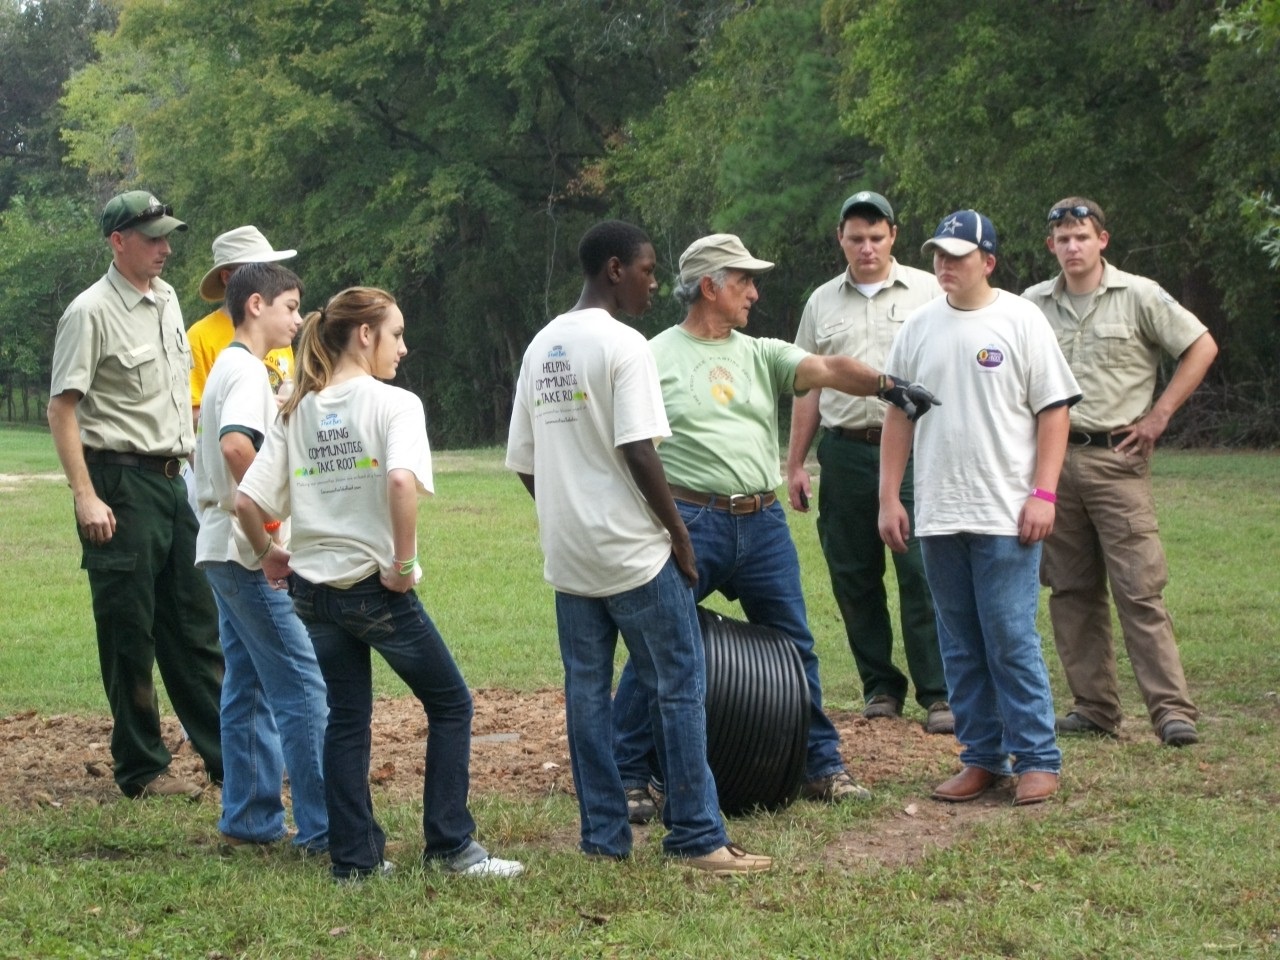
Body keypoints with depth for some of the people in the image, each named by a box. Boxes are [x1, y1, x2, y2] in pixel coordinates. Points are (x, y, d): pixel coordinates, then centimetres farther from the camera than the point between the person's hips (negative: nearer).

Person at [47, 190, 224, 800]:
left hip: (172, 478, 8)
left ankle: (226, 755, 17)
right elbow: (63, 408, -15)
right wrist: (86, 497, -22)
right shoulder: (91, 313, -11)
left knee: (195, 625, 11)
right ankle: (141, 769, 5)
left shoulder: (166, 299, 13)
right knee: (130, 633, -2)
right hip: (121, 484, -8)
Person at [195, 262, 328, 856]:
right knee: (304, 687, -8)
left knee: (249, 686, 13)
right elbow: (236, 445, -32)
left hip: (226, 549, 10)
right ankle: (322, 829, -8)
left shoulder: (228, 367, 17)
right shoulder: (248, 370, -14)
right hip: (251, 552, -10)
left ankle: (249, 821, 16)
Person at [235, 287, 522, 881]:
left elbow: (247, 501, -1)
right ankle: (450, 846, 6)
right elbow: (401, 481, -29)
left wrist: (267, 554, 15)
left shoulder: (297, 412, 6)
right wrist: (404, 563, -20)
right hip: (376, 587, -6)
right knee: (450, 704, 9)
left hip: (312, 588, 6)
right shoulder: (394, 404, -10)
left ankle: (354, 856, 13)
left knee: (347, 717, 14)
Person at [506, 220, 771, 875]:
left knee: (586, 692, 9)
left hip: (567, 552, 7)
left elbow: (523, 461, 12)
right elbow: (638, 452, -18)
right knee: (679, 687, -1)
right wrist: (679, 532, -9)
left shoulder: (540, 348, 11)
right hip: (634, 550, -7)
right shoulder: (622, 345, -12)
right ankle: (697, 837, -1)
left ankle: (603, 836, 12)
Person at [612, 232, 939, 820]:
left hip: (762, 523, 5)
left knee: (794, 648, 11)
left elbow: (826, 370, -3)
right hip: (689, 522, -5)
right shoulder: (657, 358, 1)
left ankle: (822, 767, 22)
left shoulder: (761, 355, 13)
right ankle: (629, 778, 5)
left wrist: (885, 385, -21)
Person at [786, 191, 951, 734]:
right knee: (854, 577, 6)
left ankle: (938, 694, -5)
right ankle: (880, 687, 16)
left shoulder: (927, 292, 5)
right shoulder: (822, 302, 15)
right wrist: (795, 464, 13)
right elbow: (807, 387, 17)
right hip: (844, 453, 4)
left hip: (911, 449, -4)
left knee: (922, 573, -8)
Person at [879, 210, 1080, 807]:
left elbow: (1054, 412, -3)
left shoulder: (1020, 322, -2)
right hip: (938, 517, 5)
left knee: (1012, 641, -6)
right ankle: (982, 758, 16)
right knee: (960, 647, 9)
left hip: (1006, 516, -5)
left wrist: (1043, 493, -11)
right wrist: (889, 497, 8)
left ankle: (1037, 760, 1)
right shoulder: (919, 327, 10)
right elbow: (899, 416, 14)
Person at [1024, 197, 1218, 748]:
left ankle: (1173, 711, -10)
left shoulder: (1138, 296, -2)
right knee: (1071, 591, 6)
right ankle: (1095, 708, 14)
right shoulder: (1032, 306, 9)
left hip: (1116, 459, -4)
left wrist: (1158, 416, -4)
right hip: (1053, 459, 5)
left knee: (1139, 589, -10)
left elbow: (1202, 347, 0)